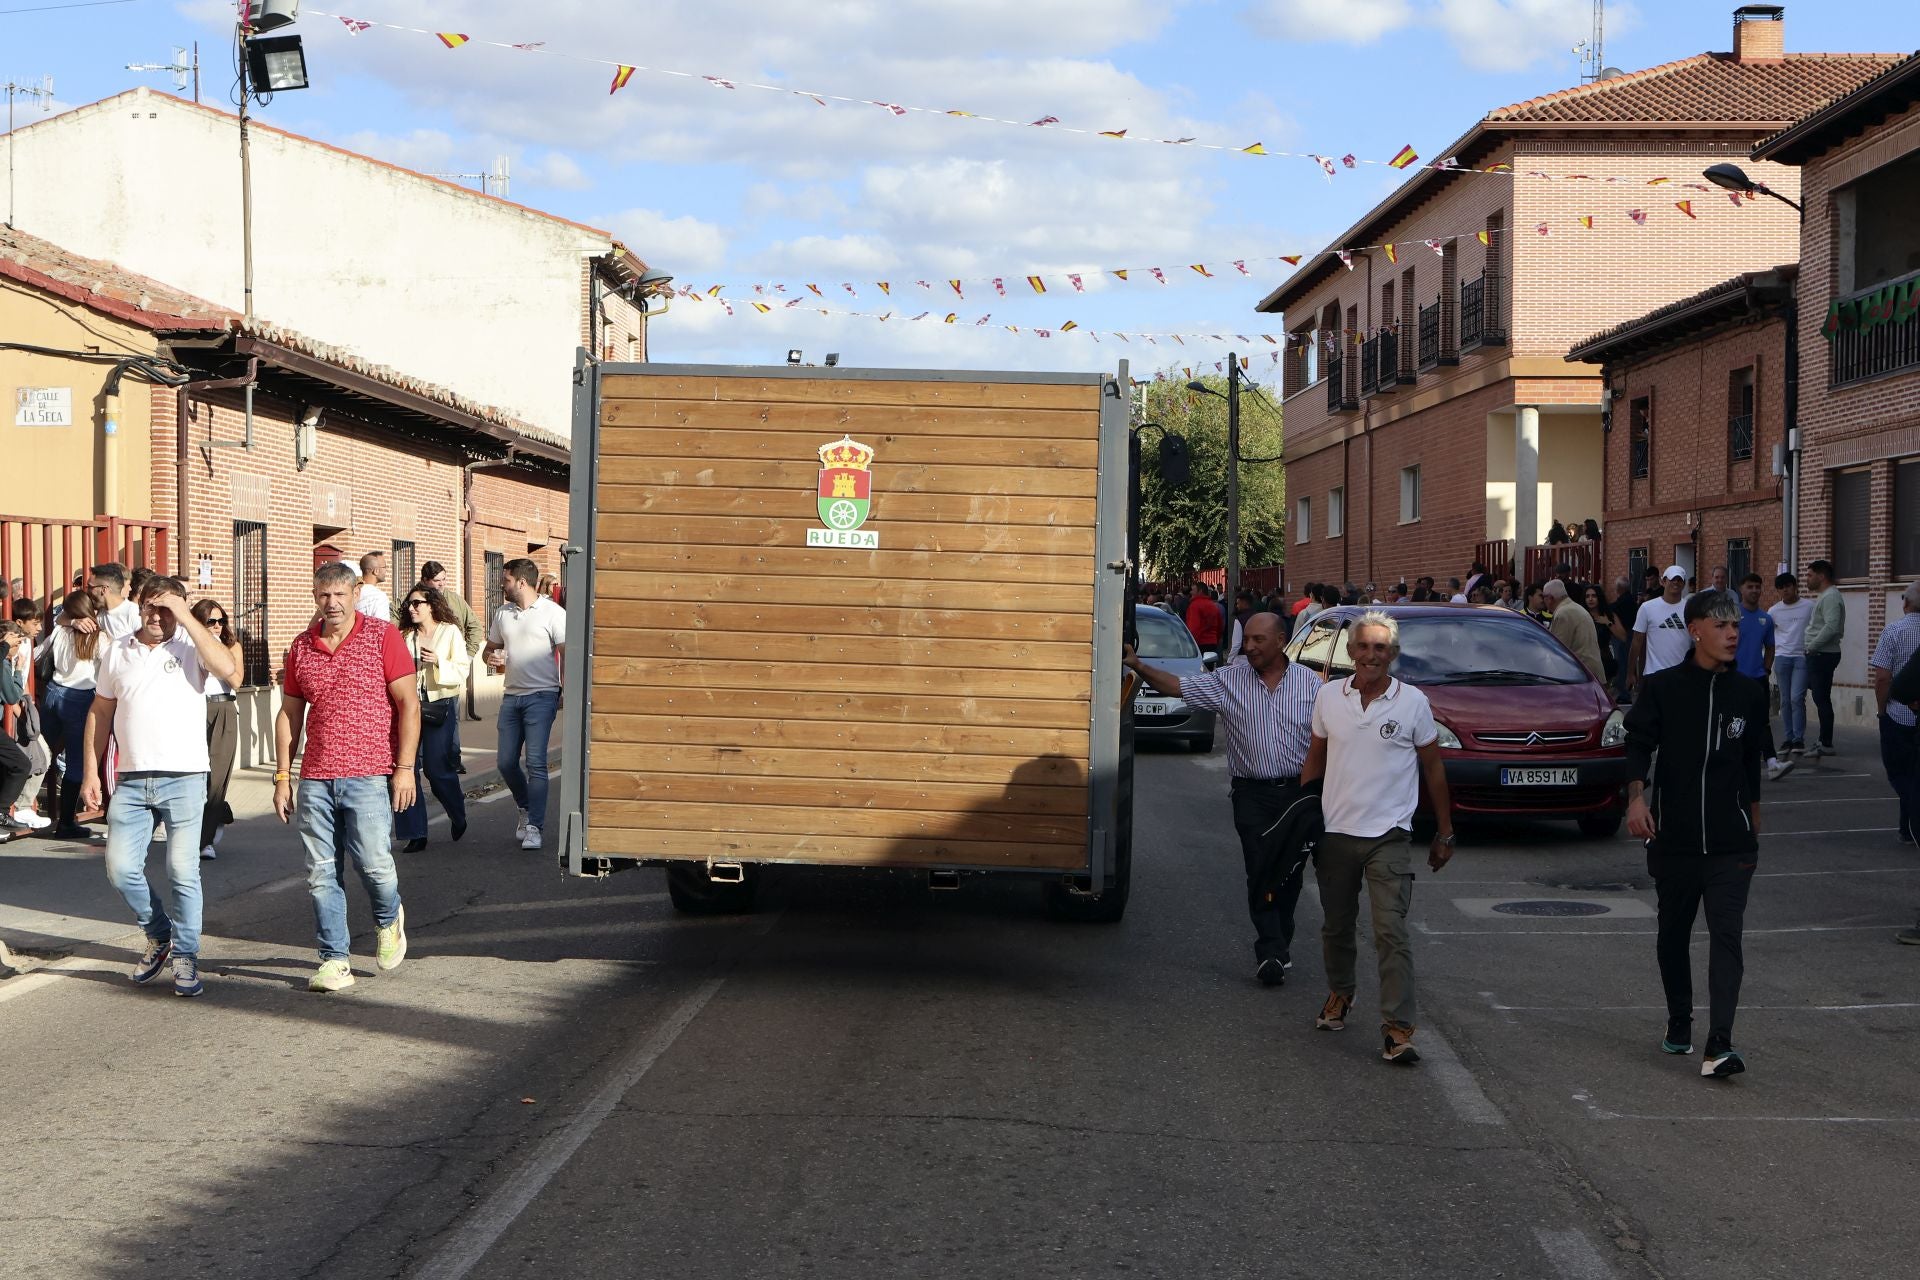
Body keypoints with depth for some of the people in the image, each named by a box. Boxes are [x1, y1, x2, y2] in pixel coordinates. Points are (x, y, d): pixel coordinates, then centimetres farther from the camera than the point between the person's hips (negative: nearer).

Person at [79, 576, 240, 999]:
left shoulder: (192, 644, -1)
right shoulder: (116, 652, 11)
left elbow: (230, 671, -22)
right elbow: (100, 712, 17)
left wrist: (187, 618, -18)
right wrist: (92, 771, 10)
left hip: (184, 778, -4)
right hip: (131, 781, 4)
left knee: (183, 873, 0)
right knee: (121, 869, 0)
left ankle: (185, 956, 12)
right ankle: (158, 935, 23)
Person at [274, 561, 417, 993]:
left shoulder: (383, 637, -1)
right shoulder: (302, 646, 11)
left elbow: (408, 704, -3)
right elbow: (289, 714, 17)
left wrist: (405, 768, -10)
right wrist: (282, 776, 11)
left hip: (369, 776, -4)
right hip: (315, 779, 4)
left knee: (372, 862, -11)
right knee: (321, 875, 1)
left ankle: (389, 919, 21)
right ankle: (335, 961, 9)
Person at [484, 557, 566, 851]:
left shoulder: (553, 613, -6)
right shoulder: (502, 614, 12)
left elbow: (566, 654, -7)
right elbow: (491, 646, 24)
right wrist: (491, 657, -1)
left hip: (541, 696, -6)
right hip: (512, 695, 6)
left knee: (535, 762, -10)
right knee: (506, 763, 7)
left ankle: (533, 827, -8)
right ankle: (526, 809, 30)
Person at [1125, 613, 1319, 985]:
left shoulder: (1310, 683, 3)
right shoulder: (1228, 681, 1)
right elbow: (1177, 686, -4)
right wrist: (1139, 666, -17)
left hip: (1299, 791, 1)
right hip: (1252, 794, -1)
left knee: (1290, 871, 8)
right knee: (1261, 871, -6)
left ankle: (1280, 941, 23)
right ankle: (1270, 952, -3)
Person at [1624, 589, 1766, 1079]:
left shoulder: (1749, 694, 6)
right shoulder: (1661, 688, -2)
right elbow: (1638, 743, -9)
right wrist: (1636, 797, -25)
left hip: (1730, 841, 0)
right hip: (1673, 837, 0)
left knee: (1726, 937, -11)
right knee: (1673, 934, 14)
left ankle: (1719, 1046, -18)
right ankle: (1679, 1023, 34)